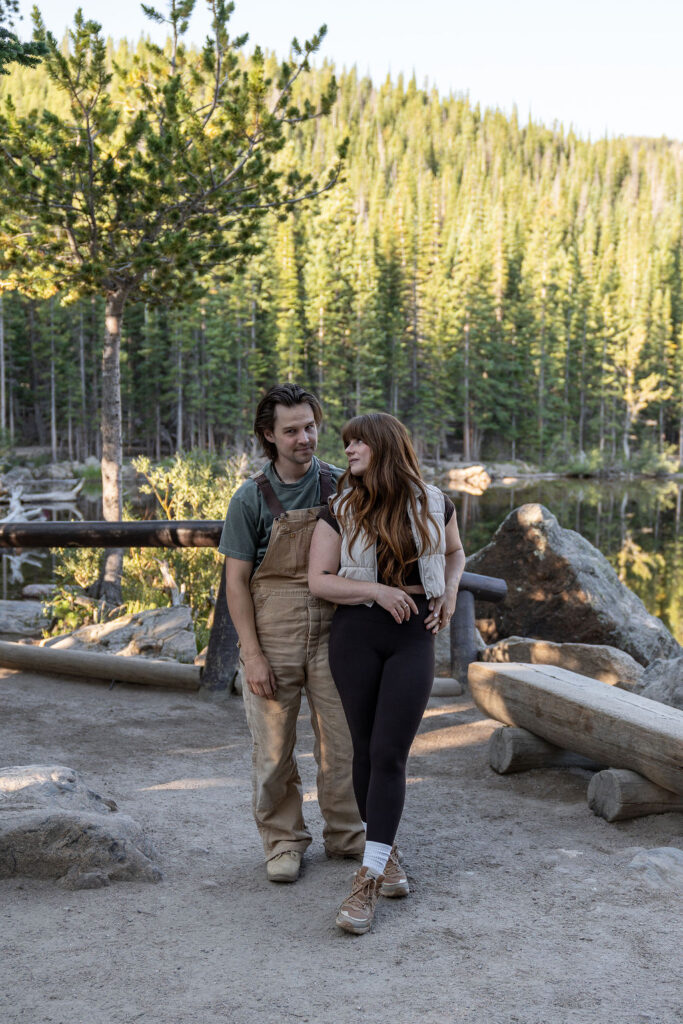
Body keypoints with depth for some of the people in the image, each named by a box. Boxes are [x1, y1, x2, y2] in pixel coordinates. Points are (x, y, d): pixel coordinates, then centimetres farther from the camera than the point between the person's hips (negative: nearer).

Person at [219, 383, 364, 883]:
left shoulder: (339, 486, 1)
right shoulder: (252, 498, -5)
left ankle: (346, 835, 26)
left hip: (331, 631, 2)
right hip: (272, 636, -2)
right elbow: (237, 580, -4)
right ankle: (283, 841, 23)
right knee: (274, 748, 6)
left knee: (342, 742, 8)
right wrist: (252, 653, -10)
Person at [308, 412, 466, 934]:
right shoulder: (340, 510, 0)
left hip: (415, 637, -1)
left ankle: (368, 881, -8)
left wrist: (450, 591, 2)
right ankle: (387, 852, 28)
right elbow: (318, 579, -4)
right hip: (356, 634, 1)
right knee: (367, 750, 7)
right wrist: (378, 589, -16)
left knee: (389, 753, -9)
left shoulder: (433, 504, 2)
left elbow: (455, 551, 21)